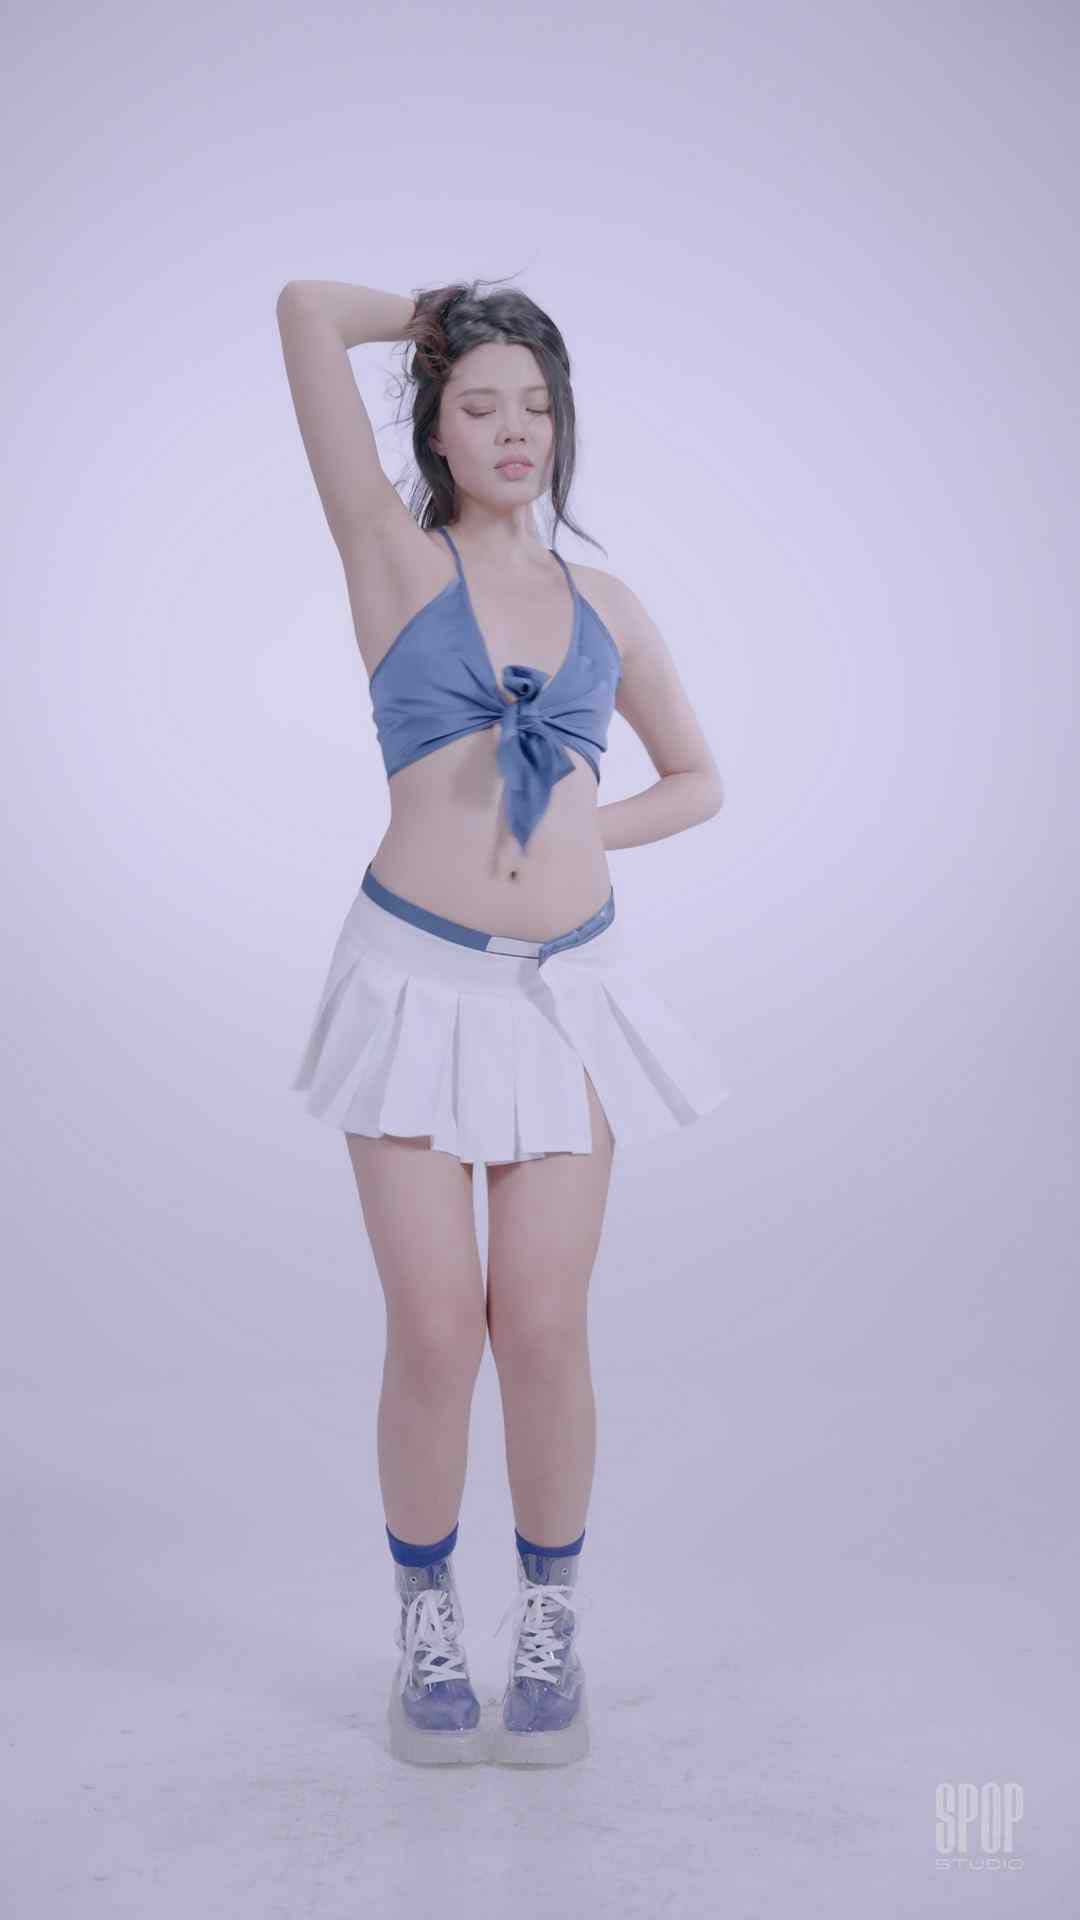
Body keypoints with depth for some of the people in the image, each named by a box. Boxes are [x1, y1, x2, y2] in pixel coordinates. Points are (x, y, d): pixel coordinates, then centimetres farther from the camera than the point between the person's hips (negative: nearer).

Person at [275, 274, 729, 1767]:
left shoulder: (607, 608, 11)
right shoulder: (396, 559, 2)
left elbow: (697, 781, 20)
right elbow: (307, 311, -5)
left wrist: (572, 832, 3)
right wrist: (437, 312, 13)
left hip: (568, 992, 2)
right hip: (417, 982, -2)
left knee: (542, 1328, 3)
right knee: (434, 1335, -1)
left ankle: (552, 1624, 26)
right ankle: (427, 1621, 25)